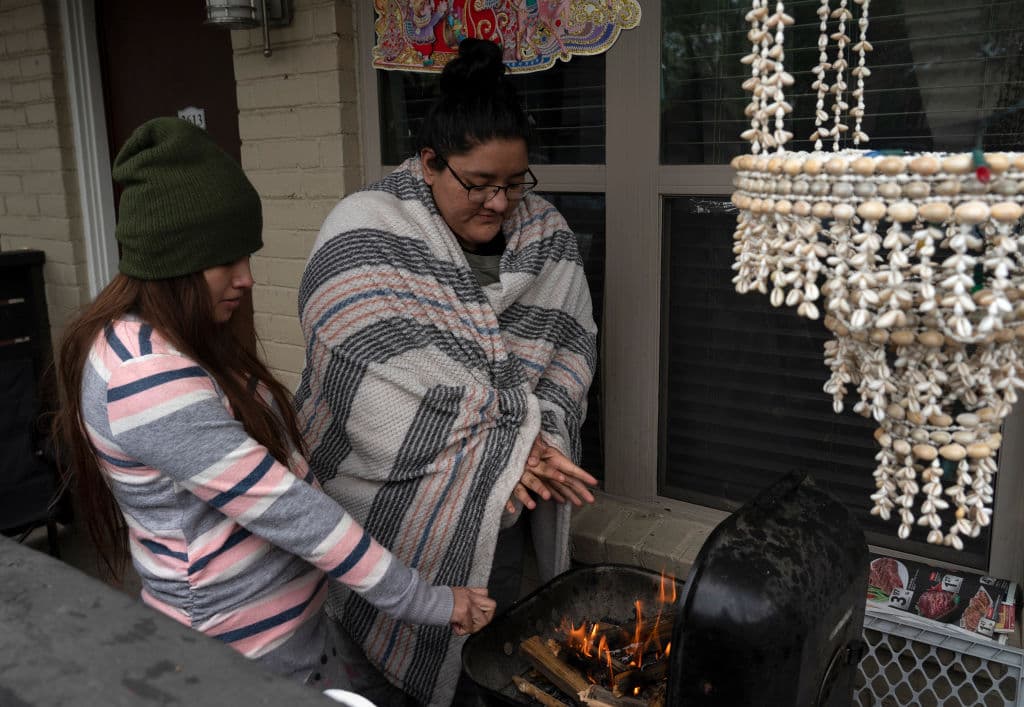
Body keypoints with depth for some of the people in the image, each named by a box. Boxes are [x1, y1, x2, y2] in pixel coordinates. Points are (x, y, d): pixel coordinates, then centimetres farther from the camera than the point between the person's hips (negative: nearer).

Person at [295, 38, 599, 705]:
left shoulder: (548, 236, 1)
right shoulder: (366, 234, -14)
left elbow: (572, 350, 0)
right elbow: (378, 380, -23)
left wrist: (541, 439, -17)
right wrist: (505, 448, -21)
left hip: (503, 512, 4)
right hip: (396, 508, -4)